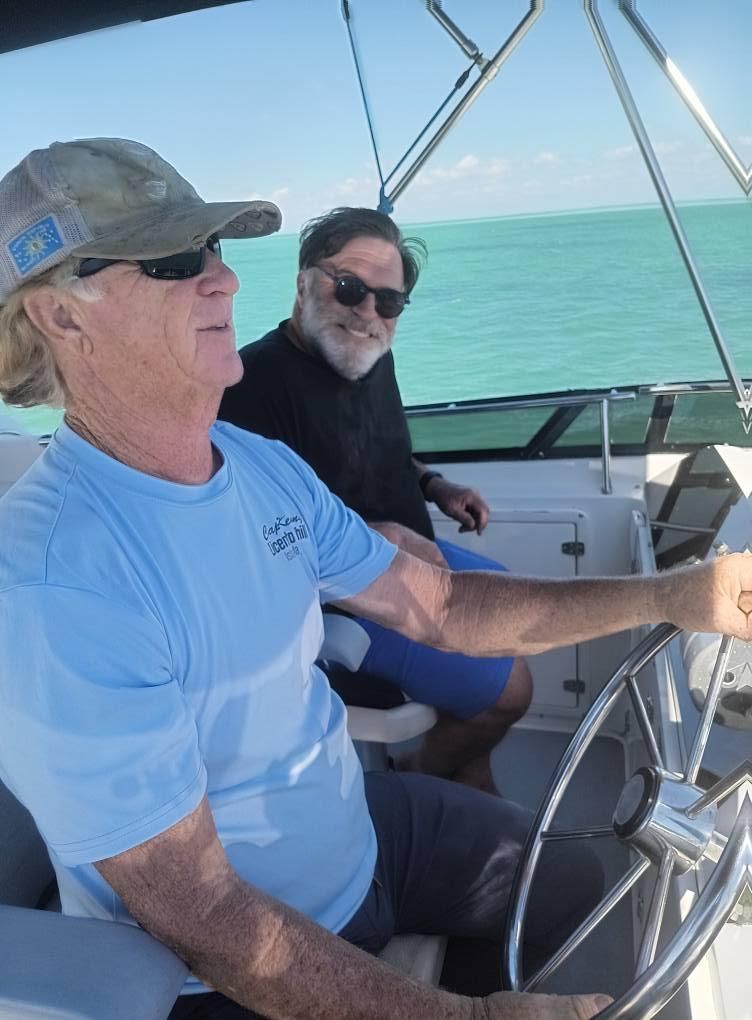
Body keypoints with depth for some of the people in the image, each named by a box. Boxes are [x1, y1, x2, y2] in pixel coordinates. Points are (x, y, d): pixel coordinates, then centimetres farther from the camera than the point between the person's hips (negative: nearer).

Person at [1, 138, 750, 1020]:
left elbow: (439, 607, -1)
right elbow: (198, 915, -28)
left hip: (356, 821, 7)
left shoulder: (263, 464, -6)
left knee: (572, 882, 18)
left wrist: (670, 597, -8)